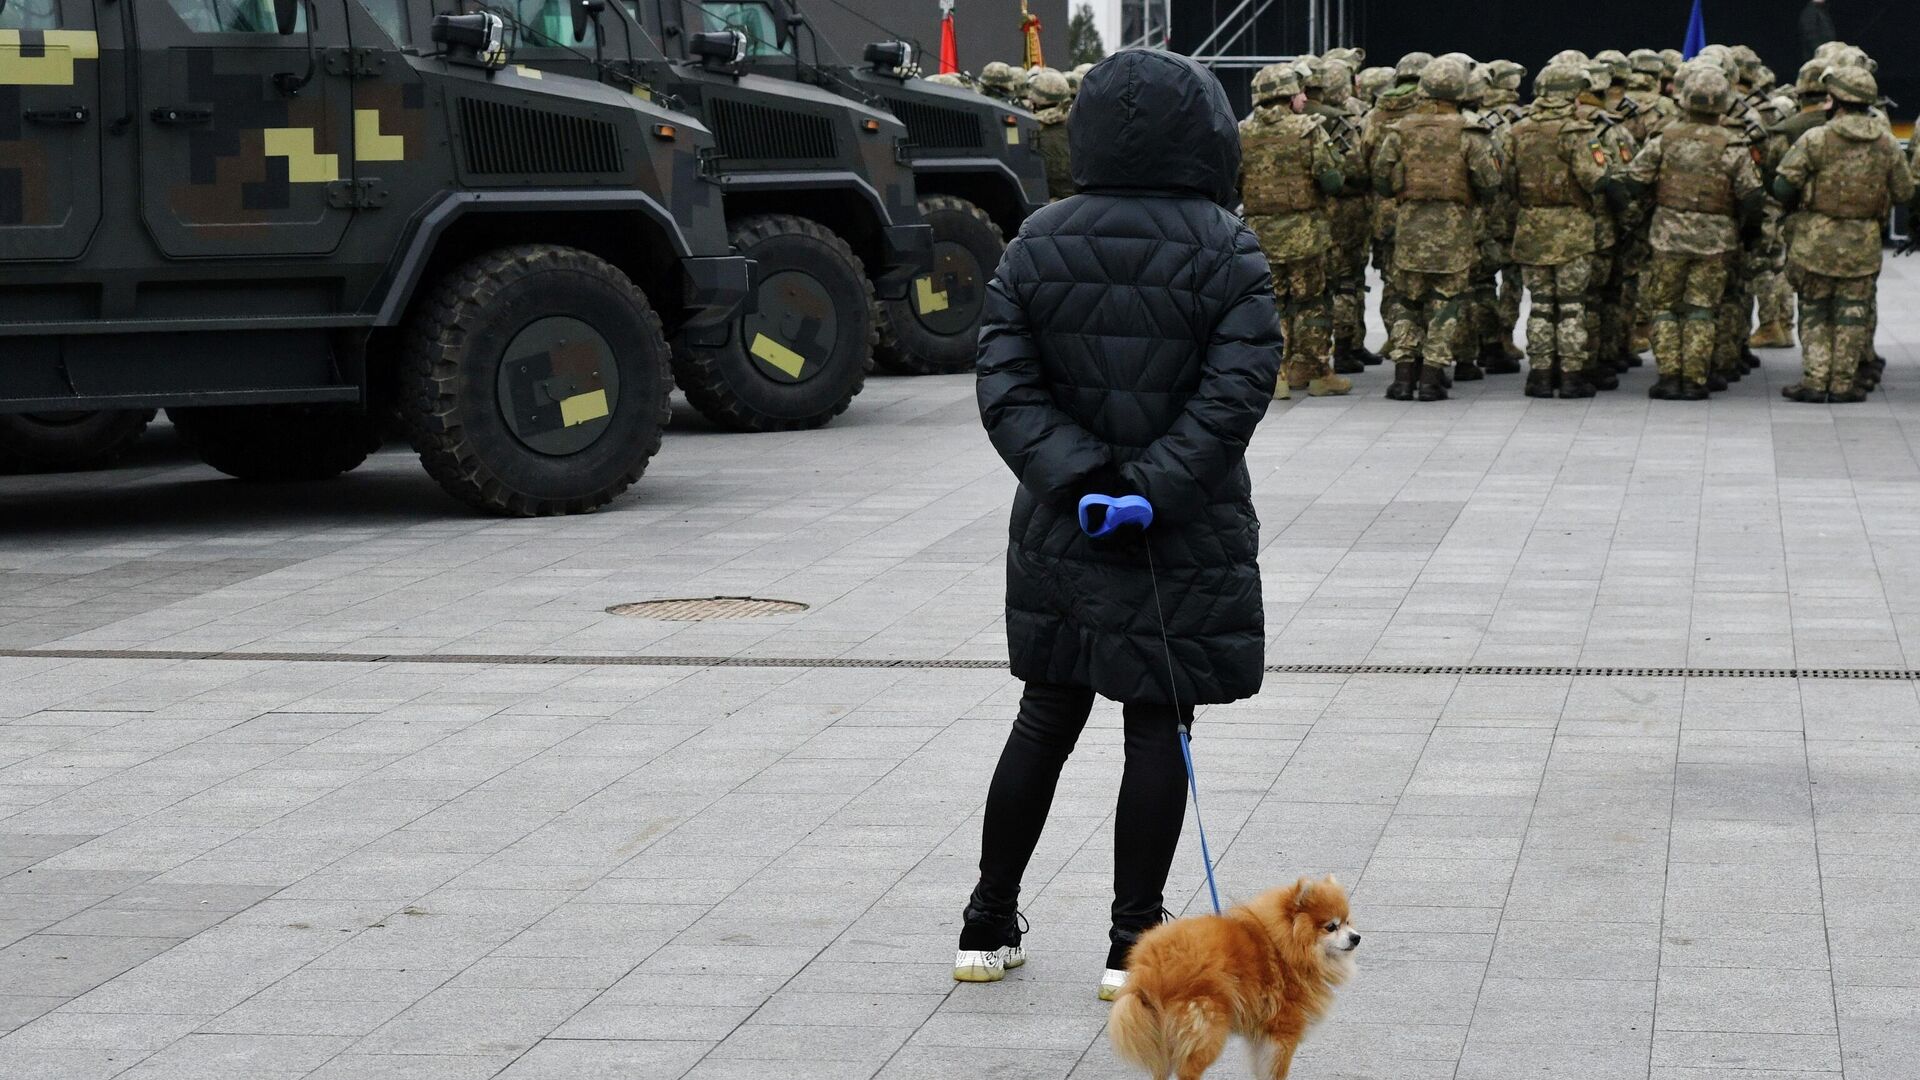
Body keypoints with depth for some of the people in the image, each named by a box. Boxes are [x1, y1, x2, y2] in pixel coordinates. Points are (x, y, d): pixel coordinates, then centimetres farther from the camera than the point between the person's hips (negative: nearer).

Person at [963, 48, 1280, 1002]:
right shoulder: (1226, 250, -8)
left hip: (1062, 531, 4)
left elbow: (1003, 385, -6)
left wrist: (1075, 474, -11)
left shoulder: (1037, 244, 1)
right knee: (1157, 729, 4)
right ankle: (1133, 943, 9)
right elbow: (1236, 392, -17)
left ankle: (989, 928, 21)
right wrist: (1154, 486, -18)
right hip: (1188, 542, -4)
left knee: (1045, 718, 15)